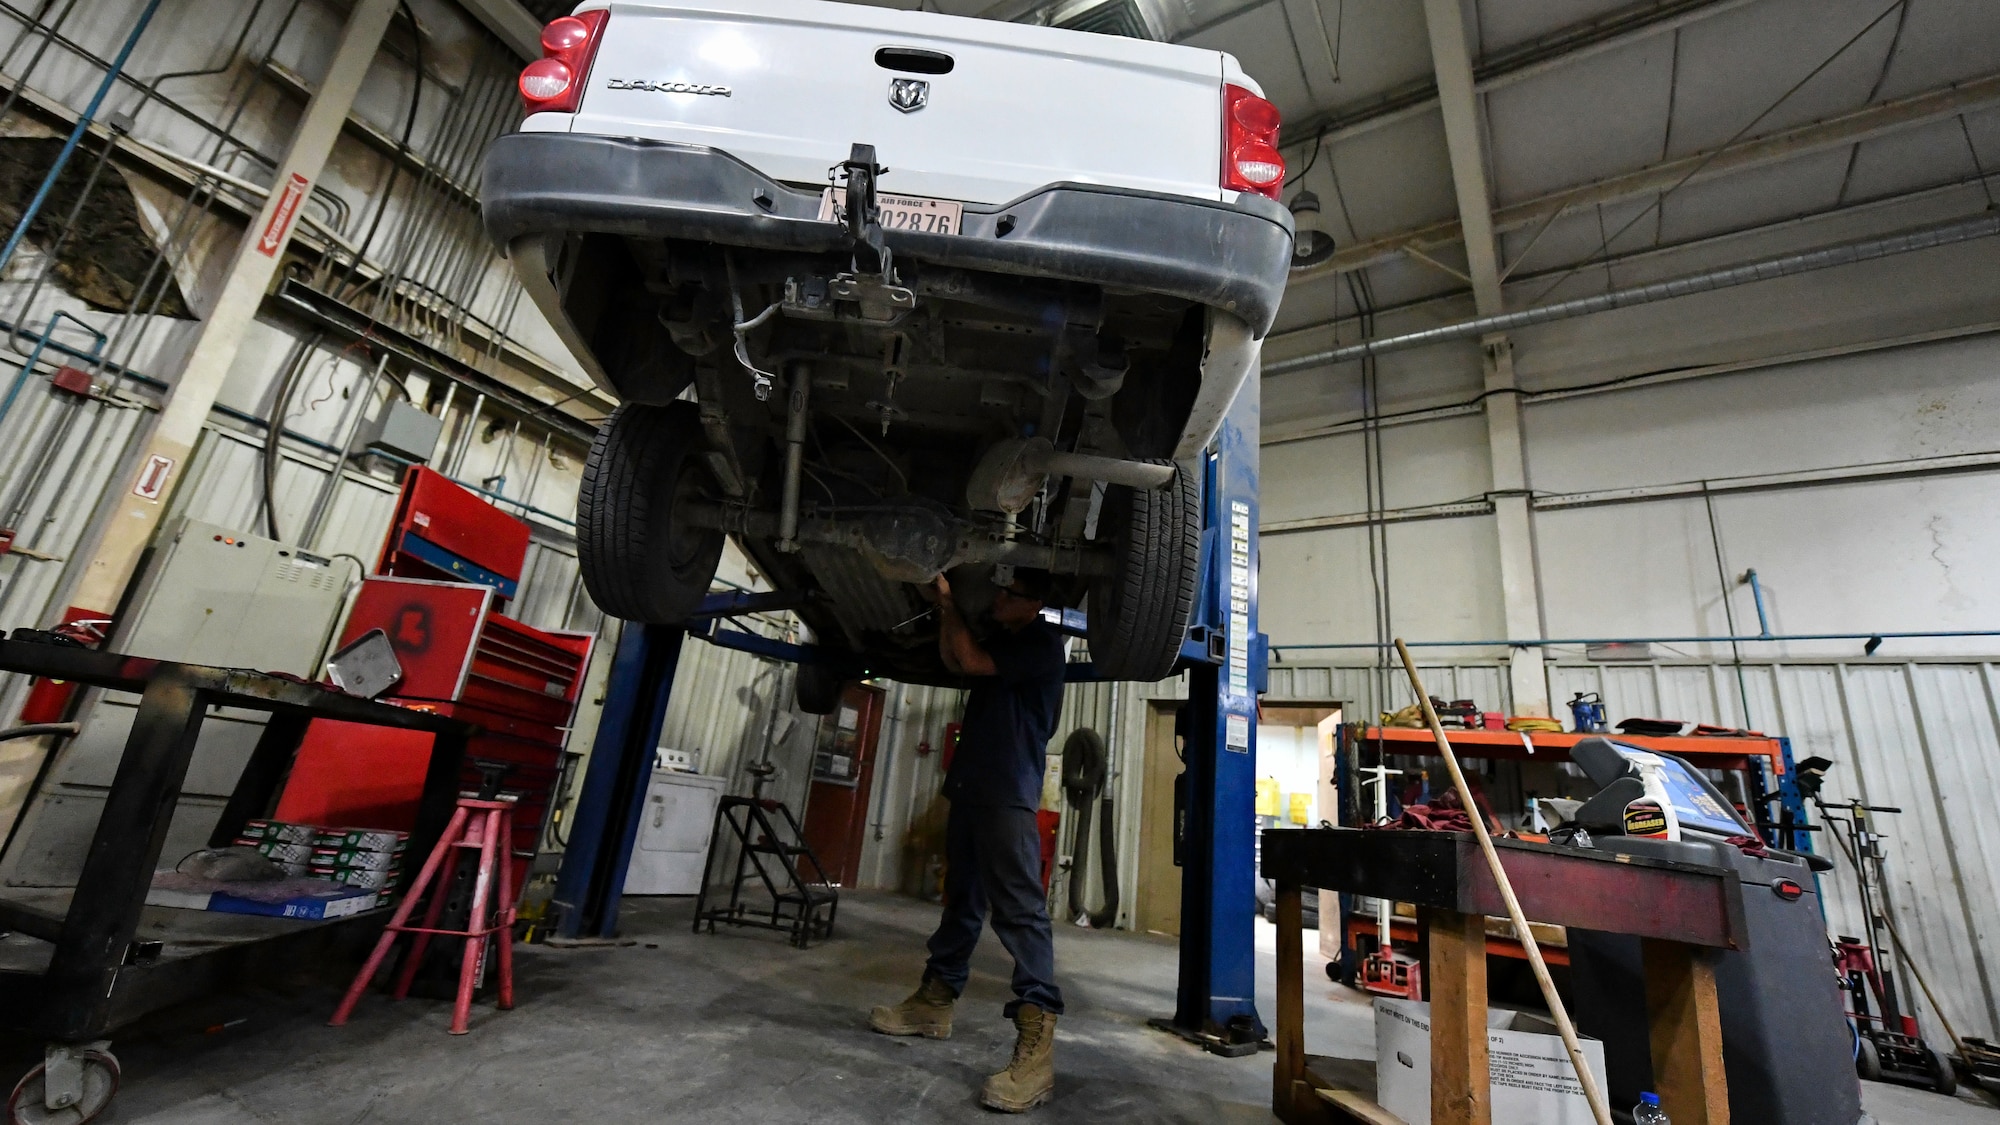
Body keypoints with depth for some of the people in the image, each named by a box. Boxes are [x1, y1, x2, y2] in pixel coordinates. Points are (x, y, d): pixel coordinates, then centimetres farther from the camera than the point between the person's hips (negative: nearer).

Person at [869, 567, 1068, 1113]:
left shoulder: (1043, 642, -9)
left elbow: (971, 660, -14)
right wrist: (944, 608, 5)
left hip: (1009, 792, -9)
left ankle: (1036, 1038, -14)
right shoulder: (1001, 639, 20)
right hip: (970, 785, 9)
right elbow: (952, 659, 16)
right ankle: (934, 1001, 26)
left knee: (1018, 905, -14)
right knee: (962, 898, 16)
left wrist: (948, 602, -4)